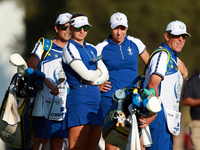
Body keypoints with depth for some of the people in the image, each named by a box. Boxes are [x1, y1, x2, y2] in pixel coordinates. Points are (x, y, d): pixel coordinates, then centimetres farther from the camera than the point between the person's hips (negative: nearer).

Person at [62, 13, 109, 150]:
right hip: (79, 97, -8)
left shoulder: (91, 49, 19)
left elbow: (105, 75, 14)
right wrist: (98, 72, 8)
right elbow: (86, 74, -12)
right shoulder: (70, 48, -4)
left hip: (95, 98, 8)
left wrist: (93, 81, -5)